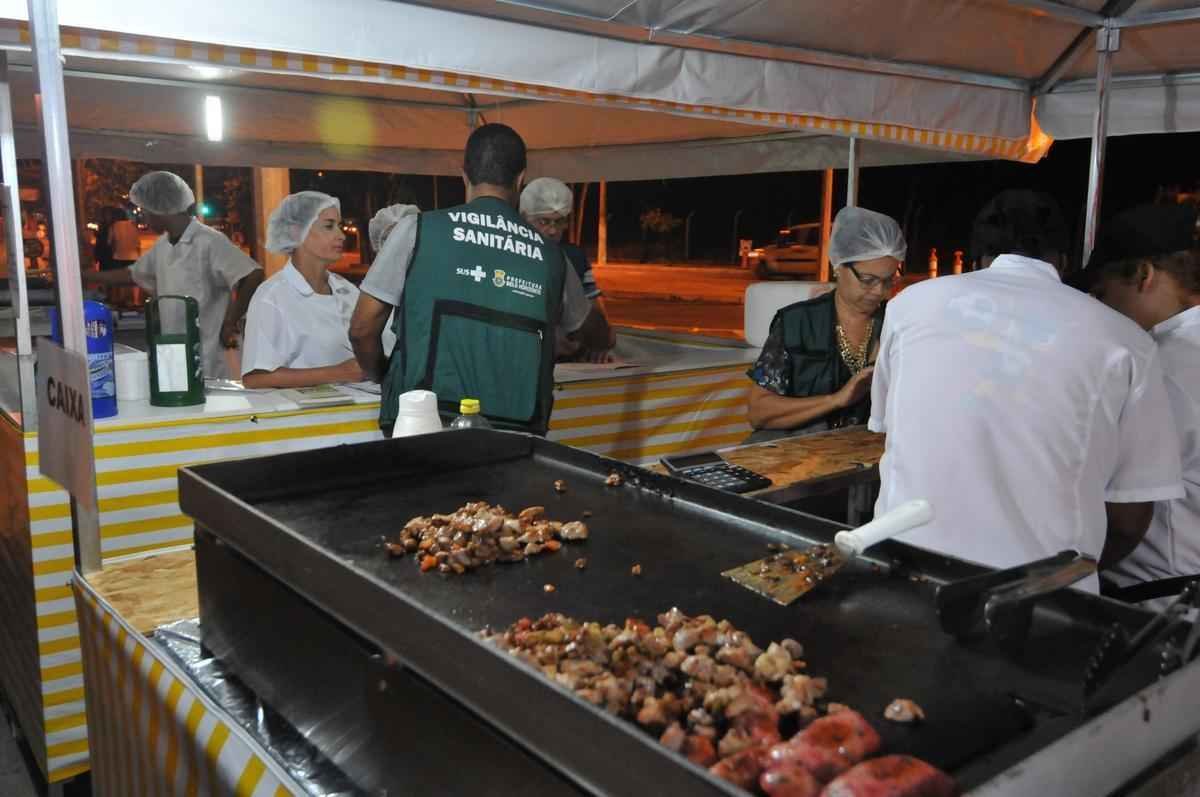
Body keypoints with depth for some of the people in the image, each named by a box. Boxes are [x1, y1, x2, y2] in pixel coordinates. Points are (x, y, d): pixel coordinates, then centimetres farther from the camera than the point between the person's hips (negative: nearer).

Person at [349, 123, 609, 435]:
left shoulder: (418, 228, 2)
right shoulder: (549, 254, 9)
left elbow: (362, 329, 4)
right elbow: (594, 336, 27)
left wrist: (384, 378, 24)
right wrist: (604, 341, 52)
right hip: (515, 435, 2)